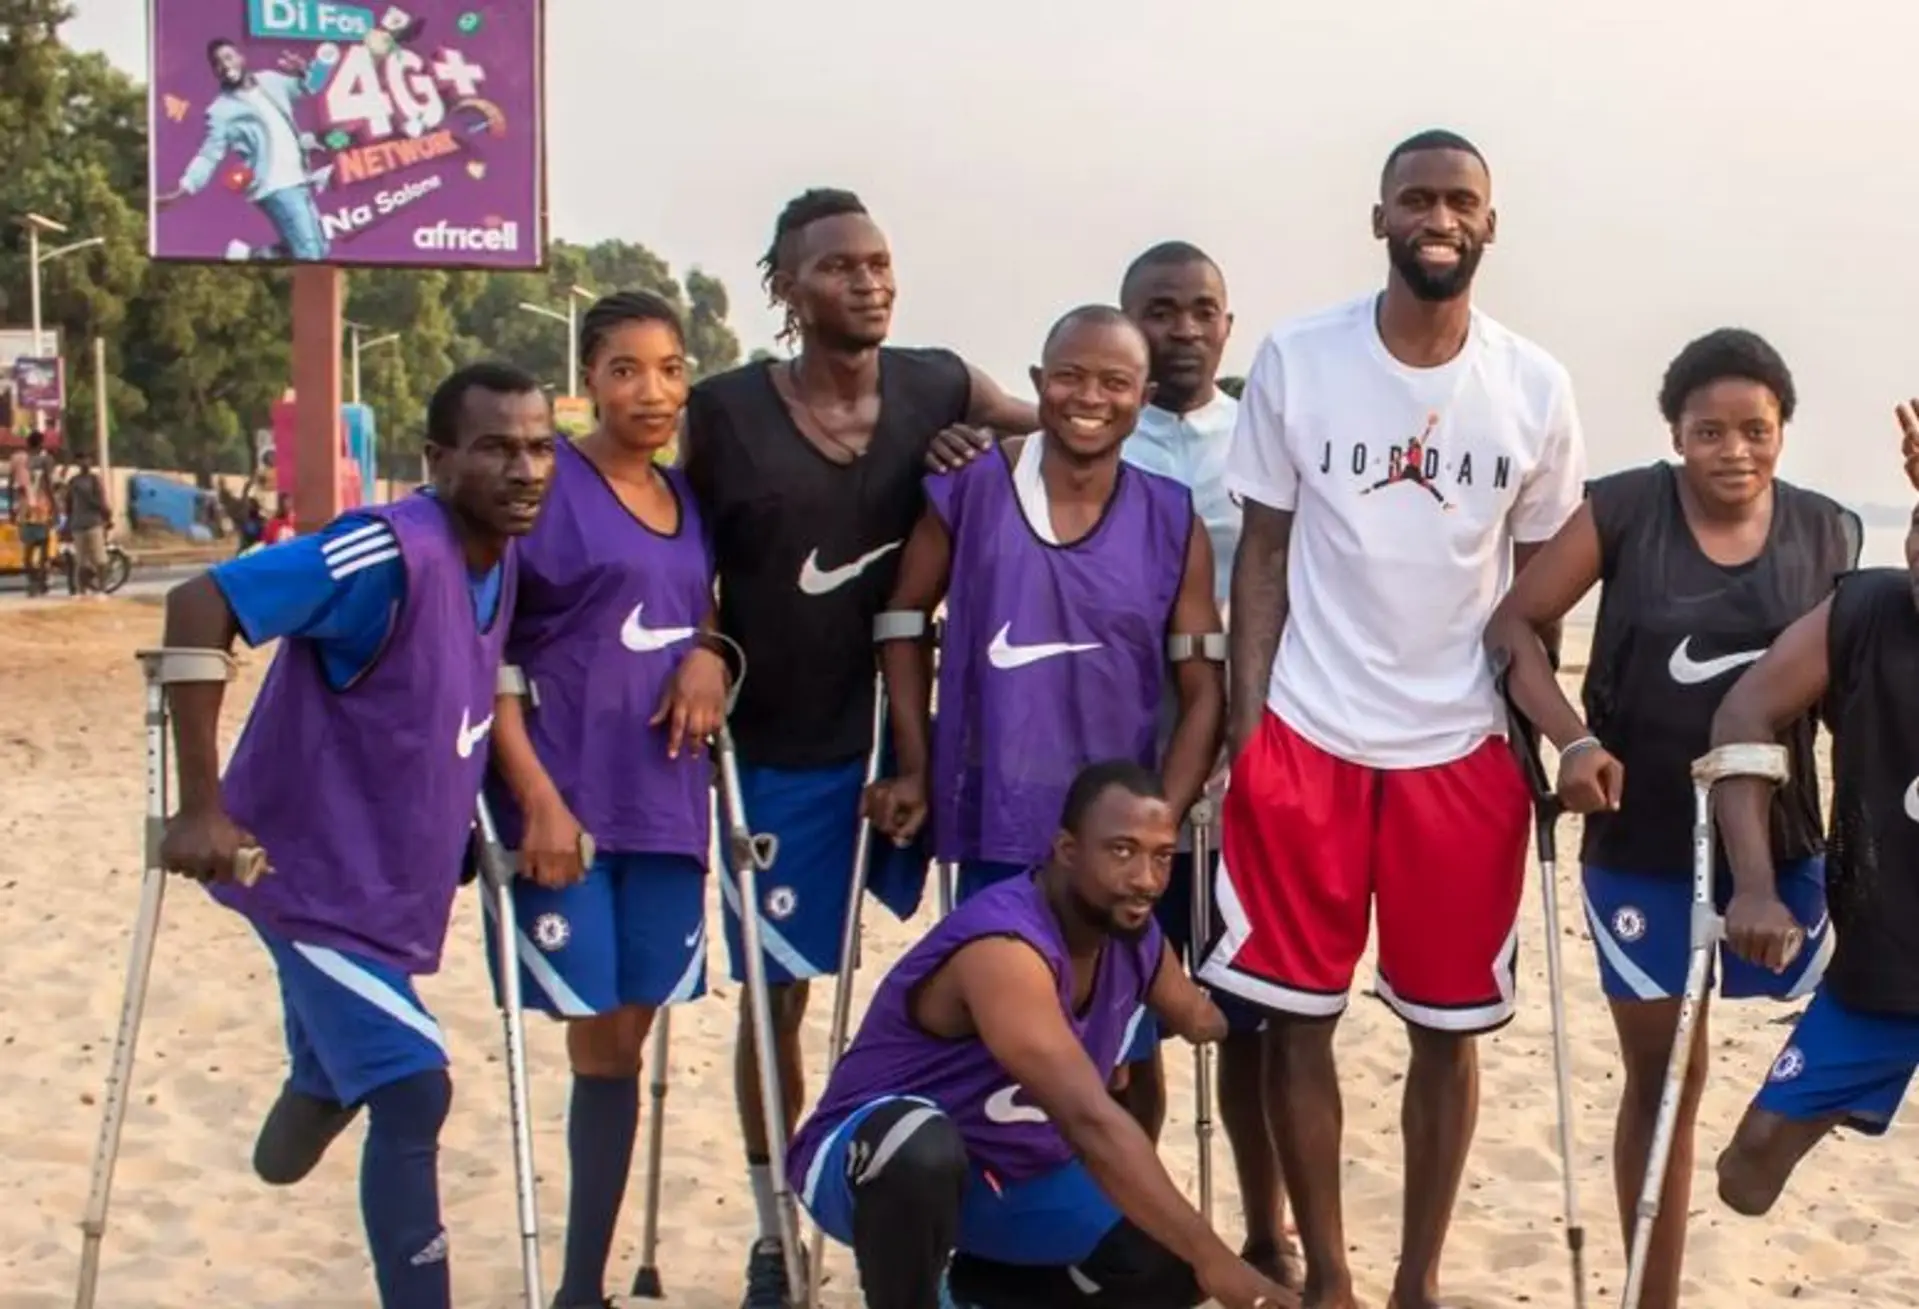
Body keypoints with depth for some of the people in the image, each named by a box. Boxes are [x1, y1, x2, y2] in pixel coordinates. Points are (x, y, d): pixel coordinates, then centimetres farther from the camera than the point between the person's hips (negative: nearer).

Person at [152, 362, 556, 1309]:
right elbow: (199, 607, -31)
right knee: (412, 1091, -13)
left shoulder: (502, 559, 0)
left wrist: (469, 825, 16)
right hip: (315, 876, -9)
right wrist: (200, 808, -30)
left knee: (342, 1081, 25)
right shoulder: (392, 553, -27)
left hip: (382, 882, 9)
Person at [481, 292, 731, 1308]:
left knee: (625, 1039, 10)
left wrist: (710, 657, -1)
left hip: (664, 802, 6)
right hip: (565, 800, -6)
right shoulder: (542, 484, -7)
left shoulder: (687, 497, 11)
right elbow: (479, 654, -11)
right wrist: (538, 800, -17)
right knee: (598, 1038, -3)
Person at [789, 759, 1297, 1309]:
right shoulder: (1001, 946, -33)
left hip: (1016, 1178, 9)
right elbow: (1089, 1121, -43)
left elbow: (1201, 1021, 19)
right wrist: (1212, 1257, -45)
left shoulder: (1134, 935, -5)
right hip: (872, 1161, -8)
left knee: (1177, 1262, -7)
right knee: (920, 1141, -43)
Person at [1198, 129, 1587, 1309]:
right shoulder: (1296, 360, -3)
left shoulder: (1536, 388, 0)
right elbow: (1263, 553, 1)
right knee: (1298, 1018, 3)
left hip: (1464, 749, 1)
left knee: (1447, 1026, 8)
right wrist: (1244, 726, -5)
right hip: (1307, 736, -1)